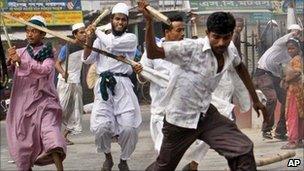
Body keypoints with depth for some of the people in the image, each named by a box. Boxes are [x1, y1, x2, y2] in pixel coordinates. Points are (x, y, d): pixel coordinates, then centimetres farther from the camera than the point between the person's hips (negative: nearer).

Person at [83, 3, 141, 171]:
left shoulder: (131, 38, 6)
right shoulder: (101, 39, 15)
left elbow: (112, 44, -11)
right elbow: (87, 59, 7)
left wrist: (97, 31, 4)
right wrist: (89, 38, -6)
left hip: (122, 85, -1)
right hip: (103, 86, 1)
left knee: (128, 128, -11)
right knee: (100, 126, -15)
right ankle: (108, 157, 13)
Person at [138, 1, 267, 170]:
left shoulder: (230, 50, -8)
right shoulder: (191, 48, -26)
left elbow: (240, 67, 16)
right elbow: (153, 53, -28)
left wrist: (255, 99, 20)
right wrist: (149, 21, -40)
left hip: (207, 114, 5)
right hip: (180, 118, -5)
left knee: (243, 149, -9)